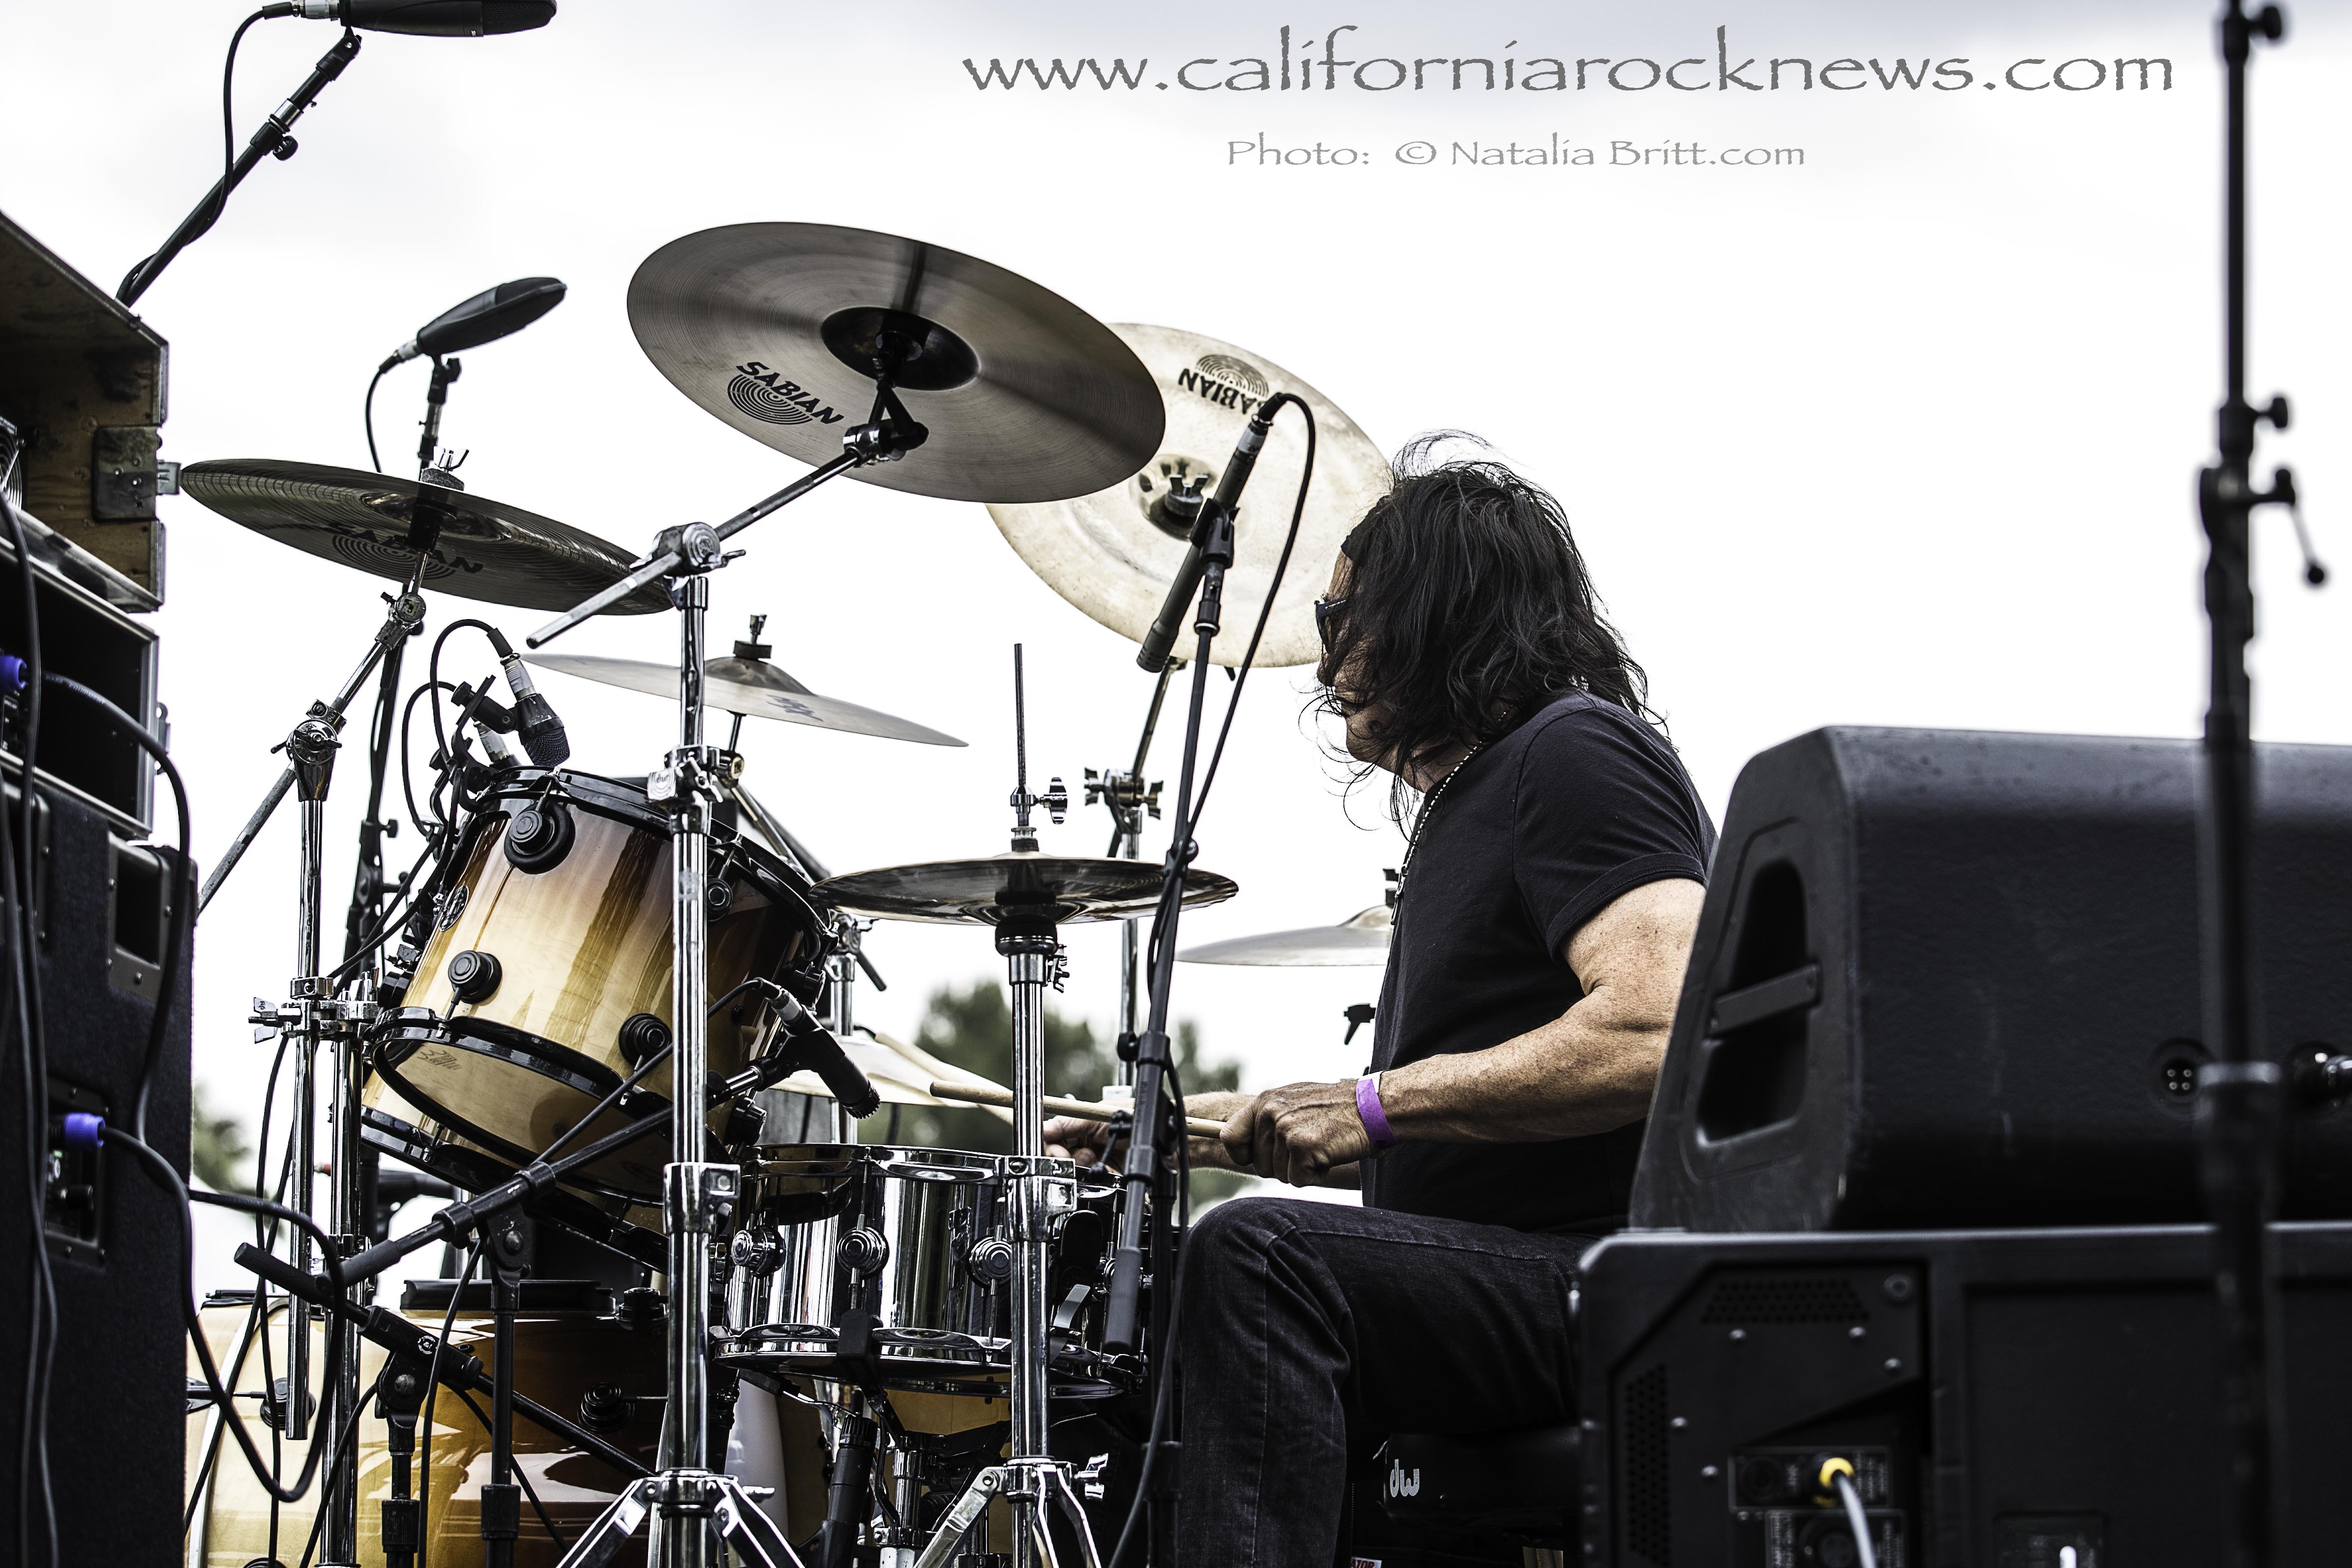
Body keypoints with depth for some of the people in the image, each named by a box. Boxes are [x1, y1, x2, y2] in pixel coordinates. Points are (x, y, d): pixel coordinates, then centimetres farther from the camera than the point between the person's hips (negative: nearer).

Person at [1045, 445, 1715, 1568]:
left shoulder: (1577, 754, -9)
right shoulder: (1465, 801, 24)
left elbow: (1663, 1030, -26)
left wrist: (1376, 1102, -22)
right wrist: (1184, 1127, 25)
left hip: (1610, 1295, -11)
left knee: (1259, 1255, -32)